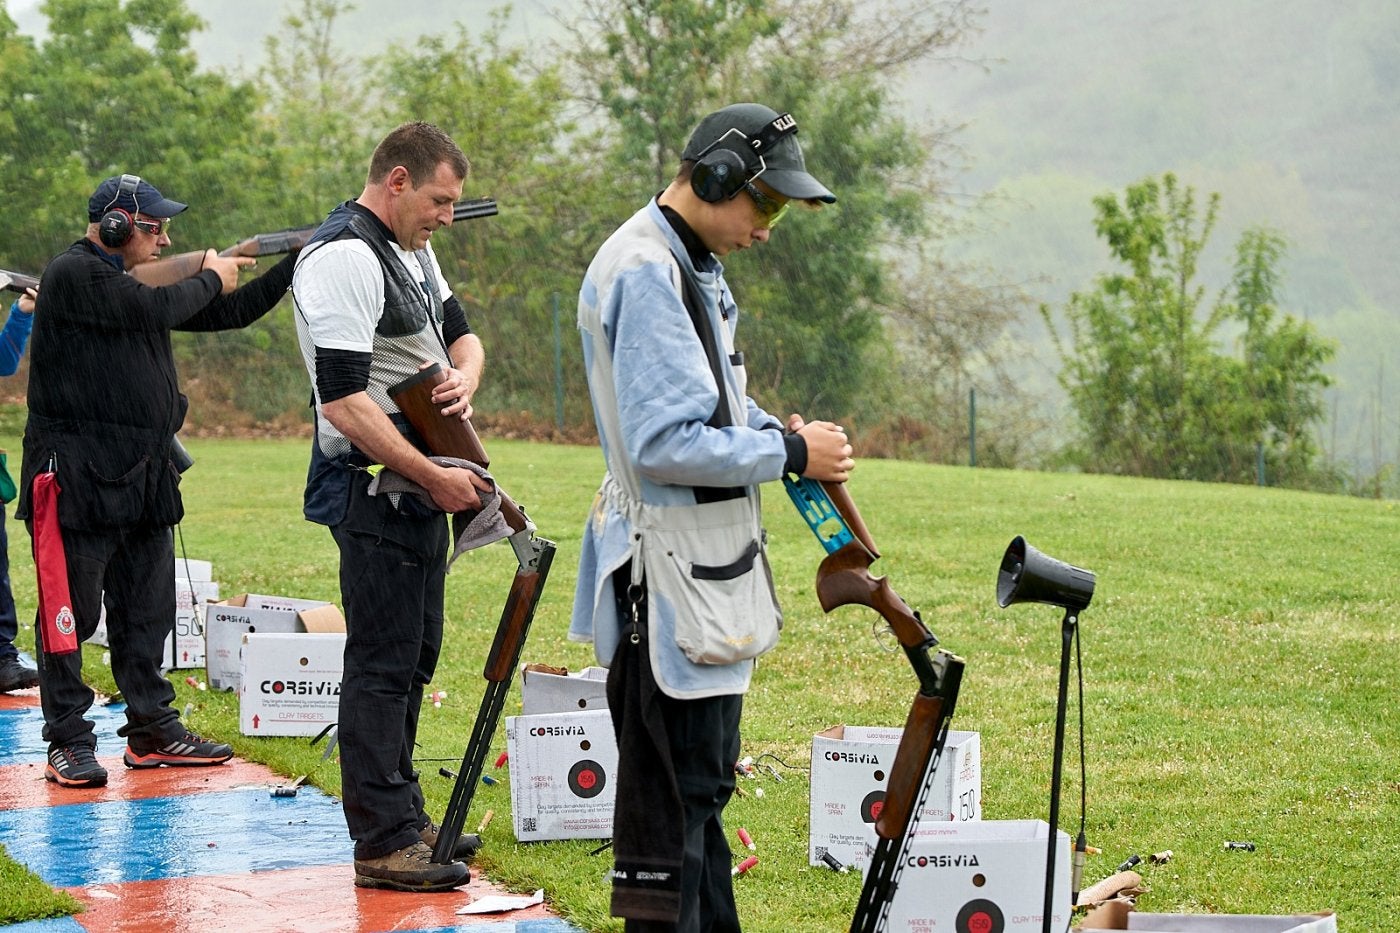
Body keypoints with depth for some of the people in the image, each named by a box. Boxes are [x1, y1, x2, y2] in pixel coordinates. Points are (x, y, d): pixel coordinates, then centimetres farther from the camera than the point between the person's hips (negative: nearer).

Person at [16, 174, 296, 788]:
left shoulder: (134, 281, 17)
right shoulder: (73, 274, -11)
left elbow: (227, 313, 19)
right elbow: (157, 309, -21)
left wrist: (294, 265, 9)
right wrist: (210, 278, -2)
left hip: (143, 478, 9)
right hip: (78, 478, -9)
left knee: (147, 611, 12)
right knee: (70, 613, -2)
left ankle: (153, 731, 20)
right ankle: (68, 744, 3)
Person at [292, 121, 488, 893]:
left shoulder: (413, 251, 13)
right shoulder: (344, 258, -18)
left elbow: (460, 332, 23)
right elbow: (343, 402, -24)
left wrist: (464, 375, -2)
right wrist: (435, 477, -21)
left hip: (420, 489, 10)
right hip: (374, 490, -10)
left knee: (414, 657, 16)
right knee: (381, 664, -6)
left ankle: (402, 815, 27)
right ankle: (383, 844, -1)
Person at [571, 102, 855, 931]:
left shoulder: (696, 265, 13)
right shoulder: (645, 273, -19)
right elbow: (666, 443, -26)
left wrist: (782, 431, 4)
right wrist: (789, 452, -17)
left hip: (709, 568, 11)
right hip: (670, 575, -11)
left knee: (704, 781, 19)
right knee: (672, 792, -3)